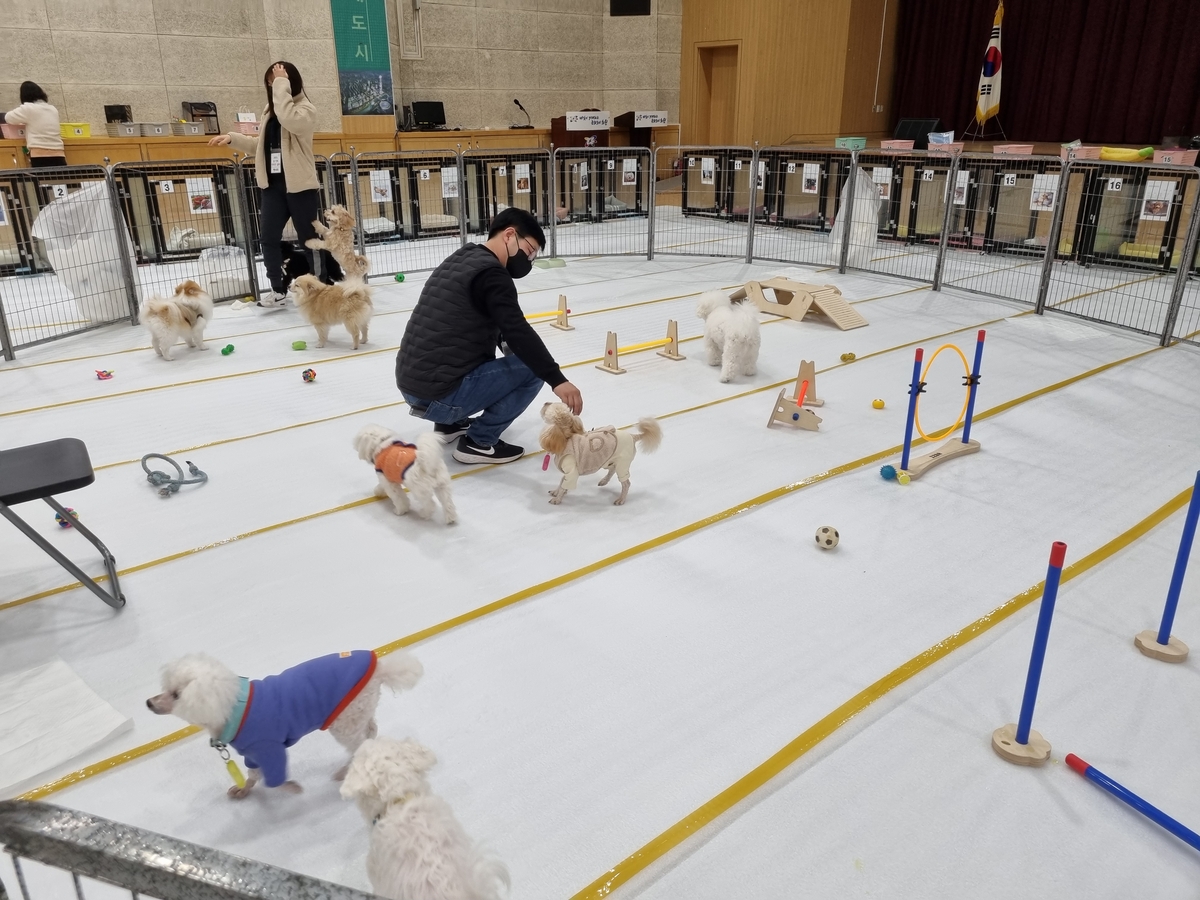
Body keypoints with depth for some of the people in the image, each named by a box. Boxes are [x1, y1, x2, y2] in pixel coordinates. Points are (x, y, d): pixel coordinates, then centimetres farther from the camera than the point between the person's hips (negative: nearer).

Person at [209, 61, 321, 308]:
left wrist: (283, 84, -21)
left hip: (301, 186, -6)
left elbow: (289, 119, -29)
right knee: (268, 238, 2)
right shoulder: (270, 111, 14)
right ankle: (278, 290, 12)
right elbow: (260, 146, 20)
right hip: (273, 185, 6)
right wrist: (232, 138, 10)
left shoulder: (306, 109, -6)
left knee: (309, 239, 2)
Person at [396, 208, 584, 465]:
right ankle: (479, 441, 0)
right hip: (439, 395, -9)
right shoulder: (491, 272, -12)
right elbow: (518, 332, -24)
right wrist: (557, 380, -28)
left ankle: (450, 423, 25)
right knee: (533, 369, -3)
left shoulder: (459, 259, 17)